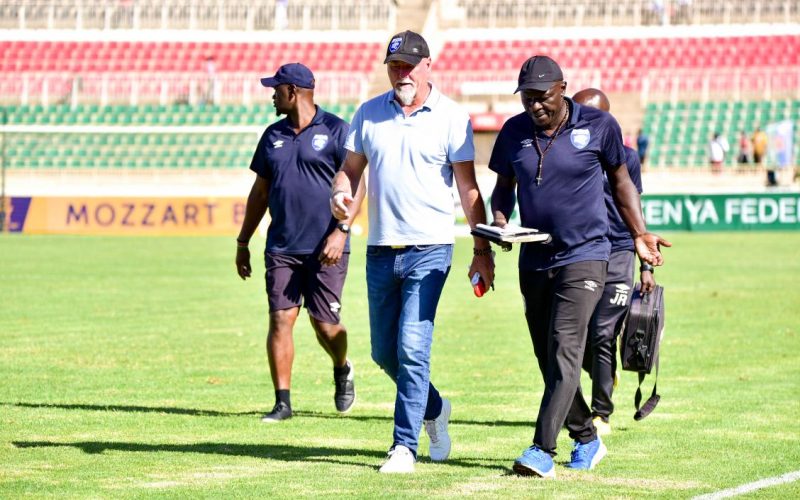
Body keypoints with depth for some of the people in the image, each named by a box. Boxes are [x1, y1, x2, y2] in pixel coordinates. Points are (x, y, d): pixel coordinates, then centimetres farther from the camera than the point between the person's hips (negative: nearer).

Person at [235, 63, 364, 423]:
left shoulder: (335, 130, -2)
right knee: (281, 319, -5)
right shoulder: (273, 135, 14)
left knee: (325, 324, 0)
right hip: (281, 247, 4)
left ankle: (342, 370, 31)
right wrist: (243, 241, 19)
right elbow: (260, 192, 21)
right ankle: (282, 401, -2)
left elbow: (355, 185, -6)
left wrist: (341, 231, -18)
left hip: (325, 248, -4)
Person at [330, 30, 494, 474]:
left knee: (412, 347, -13)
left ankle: (405, 446, -8)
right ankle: (433, 408, 35)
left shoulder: (451, 118, -3)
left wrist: (482, 249, -9)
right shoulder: (368, 114, 8)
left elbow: (468, 187, -4)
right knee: (384, 351, 11)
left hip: (428, 249, -5)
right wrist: (340, 194, -10)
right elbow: (351, 167, 14)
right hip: (381, 250, 5)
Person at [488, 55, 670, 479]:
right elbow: (504, 186, 16)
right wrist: (499, 218, -4)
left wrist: (639, 235, 5)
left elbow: (620, 181, 9)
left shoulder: (598, 126, -4)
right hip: (534, 262, 5)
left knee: (565, 349, -16)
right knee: (549, 359, 10)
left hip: (584, 257, -5)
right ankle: (586, 439, 27)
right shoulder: (514, 131, 4)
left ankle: (542, 451, -23)